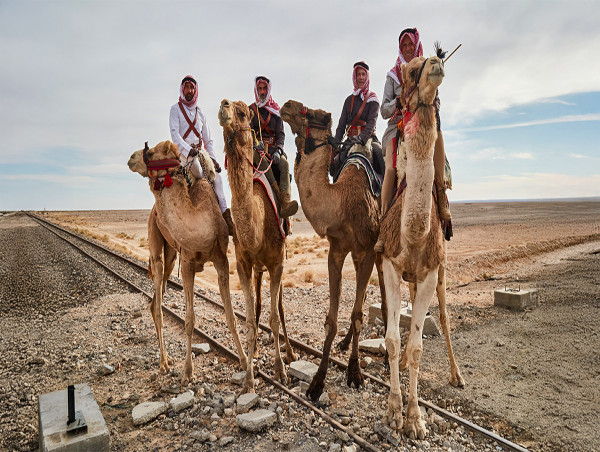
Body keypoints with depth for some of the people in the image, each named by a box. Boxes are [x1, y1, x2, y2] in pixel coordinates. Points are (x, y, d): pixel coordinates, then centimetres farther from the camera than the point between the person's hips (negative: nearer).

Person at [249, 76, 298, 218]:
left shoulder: (275, 111, 18)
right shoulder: (251, 110, 13)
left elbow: (281, 133, 9)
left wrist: (278, 149, -12)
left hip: (273, 147, 1)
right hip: (256, 148, -1)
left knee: (284, 164, -31)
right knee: (261, 160, -38)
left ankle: (286, 202, -46)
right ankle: (278, 192, -43)